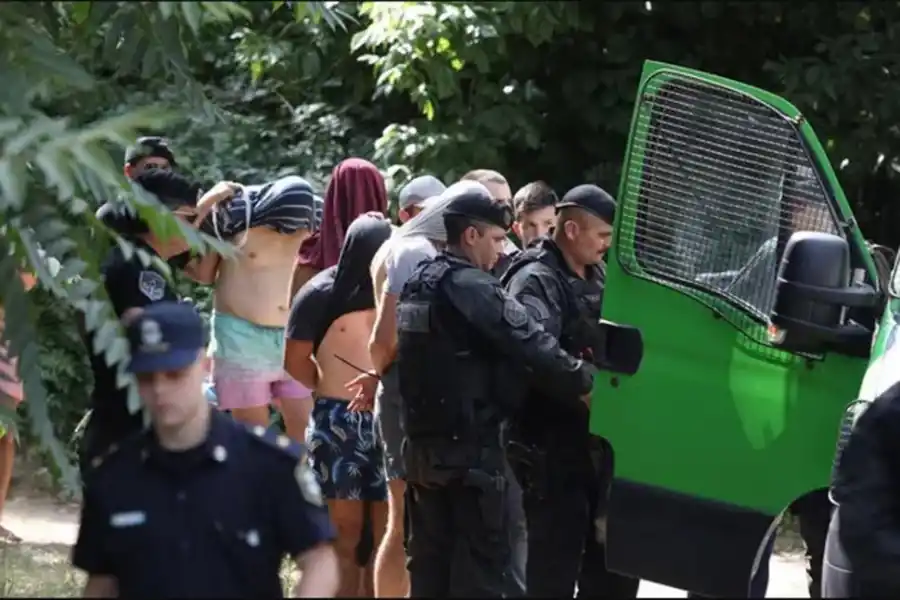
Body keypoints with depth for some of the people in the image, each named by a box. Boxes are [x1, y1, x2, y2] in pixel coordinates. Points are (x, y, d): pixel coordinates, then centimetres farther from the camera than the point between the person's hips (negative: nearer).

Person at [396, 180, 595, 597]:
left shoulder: (418, 285, 13)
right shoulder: (473, 289, -16)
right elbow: (533, 345, -17)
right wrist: (585, 383, -8)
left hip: (423, 446, 9)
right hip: (470, 449, -9)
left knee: (430, 562, 12)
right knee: (481, 563, -5)